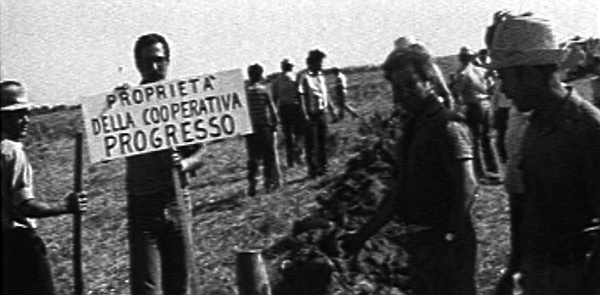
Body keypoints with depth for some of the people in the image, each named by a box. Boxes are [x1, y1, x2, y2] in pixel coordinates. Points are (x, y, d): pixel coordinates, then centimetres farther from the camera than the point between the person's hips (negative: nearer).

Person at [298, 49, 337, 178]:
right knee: (310, 143, 0)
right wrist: (305, 115, -20)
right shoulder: (304, 77, -9)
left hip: (322, 113, 6)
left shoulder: (321, 76, 11)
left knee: (322, 142, 11)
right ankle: (312, 169, 5)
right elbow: (302, 97, -12)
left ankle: (323, 167, 20)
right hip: (311, 114, -6)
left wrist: (332, 112, 18)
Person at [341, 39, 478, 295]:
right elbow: (402, 190, 18)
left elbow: (467, 187, -21)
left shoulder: (447, 126, -14)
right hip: (419, 241, 9)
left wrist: (450, 236, -26)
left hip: (444, 242, -9)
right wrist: (363, 235, 17)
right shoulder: (412, 128, 12)